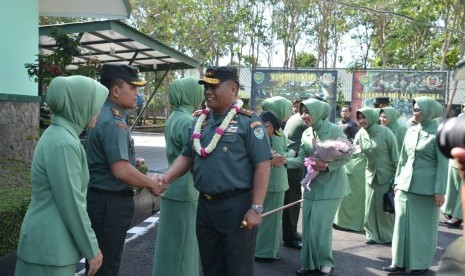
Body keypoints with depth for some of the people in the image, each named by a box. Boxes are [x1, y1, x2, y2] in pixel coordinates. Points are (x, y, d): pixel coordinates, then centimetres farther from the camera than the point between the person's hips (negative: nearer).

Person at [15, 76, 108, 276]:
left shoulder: (58, 135, 9)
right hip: (50, 246, -9)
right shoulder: (64, 143, -21)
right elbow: (71, 205, -20)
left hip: (50, 241, 9)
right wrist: (91, 249, -11)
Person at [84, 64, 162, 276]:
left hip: (101, 198, 10)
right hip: (109, 202, -10)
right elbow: (122, 171, -28)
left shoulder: (105, 116, 11)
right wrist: (151, 183, -13)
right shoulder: (113, 122, -21)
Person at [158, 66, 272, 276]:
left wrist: (256, 208, -16)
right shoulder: (199, 122, 9)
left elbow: (262, 165, -13)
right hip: (205, 205, 6)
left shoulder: (248, 122, -10)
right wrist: (167, 177, -5)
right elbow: (186, 157, 14)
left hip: (237, 205, -6)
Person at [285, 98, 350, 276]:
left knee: (320, 225, -5)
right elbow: (301, 160, 0)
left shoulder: (334, 130, -12)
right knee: (308, 225, 7)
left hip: (330, 186, -6)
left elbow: (347, 155, -12)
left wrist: (327, 166, -22)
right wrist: (284, 161, -16)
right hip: (312, 185, 6)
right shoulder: (306, 134, 6)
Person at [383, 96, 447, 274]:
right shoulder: (411, 131, 8)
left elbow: (443, 164, -10)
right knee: (403, 223, 7)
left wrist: (440, 191, -14)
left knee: (423, 225, 7)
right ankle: (400, 262, 16)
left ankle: (421, 263, 20)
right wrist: (397, 181, 11)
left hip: (426, 187, -5)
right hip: (406, 184, 5)